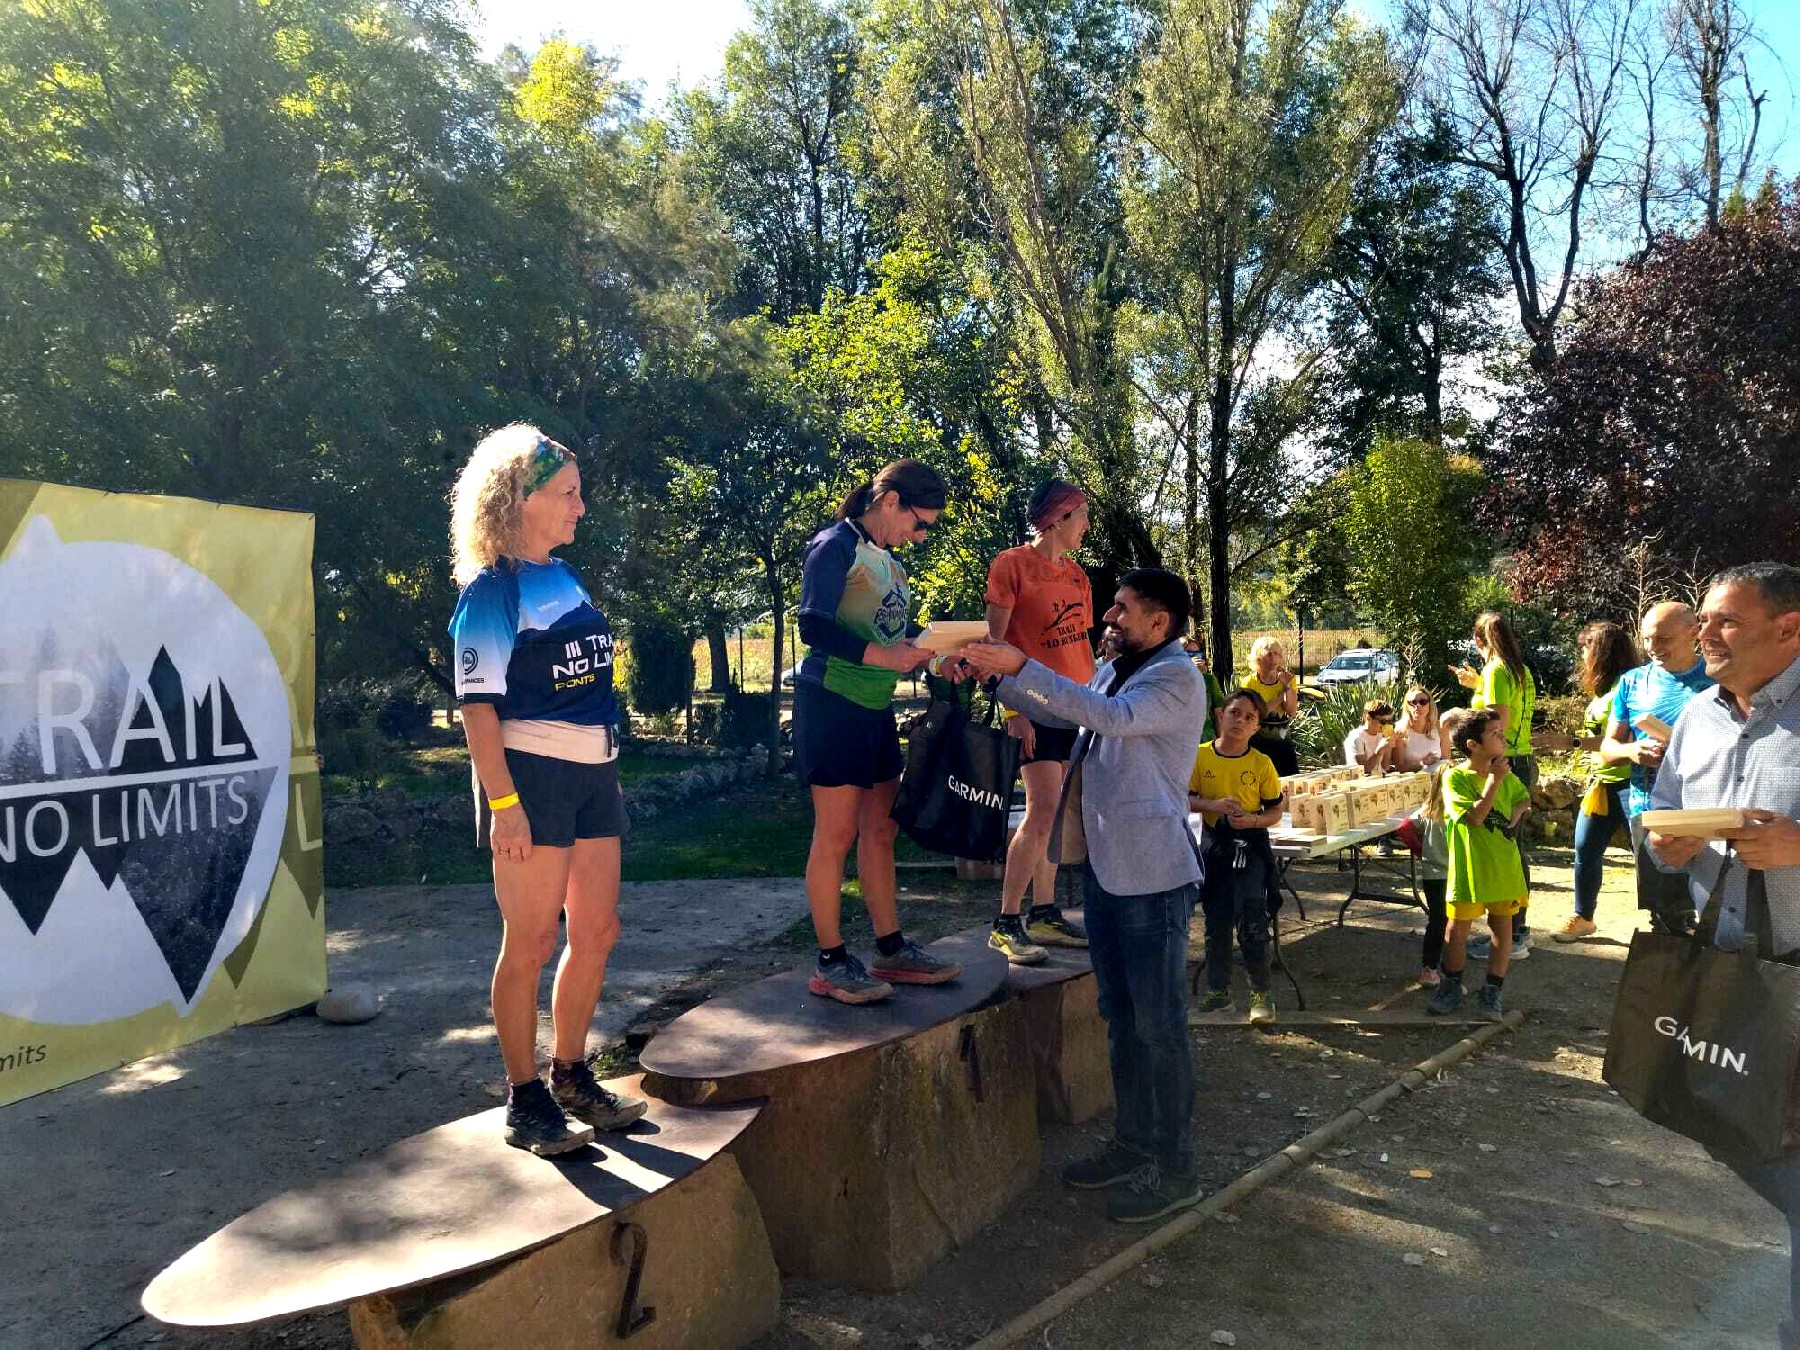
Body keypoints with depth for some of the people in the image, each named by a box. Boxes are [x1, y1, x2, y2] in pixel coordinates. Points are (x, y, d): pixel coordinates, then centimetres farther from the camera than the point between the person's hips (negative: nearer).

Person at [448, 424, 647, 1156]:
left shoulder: (566, 579, 13)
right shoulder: (491, 591, -9)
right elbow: (477, 705, -13)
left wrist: (605, 764, 17)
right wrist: (504, 804, -20)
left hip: (592, 772, 8)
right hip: (530, 772, -8)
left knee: (597, 932, 12)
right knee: (530, 942, 1)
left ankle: (571, 1075, 28)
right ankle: (525, 1099, 15)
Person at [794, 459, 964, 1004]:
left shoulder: (890, 562, 17)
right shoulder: (836, 546, -9)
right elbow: (813, 626, -18)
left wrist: (929, 656, 4)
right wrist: (881, 655, -24)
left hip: (876, 707, 9)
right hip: (833, 703, -9)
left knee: (879, 831, 11)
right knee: (836, 833, -4)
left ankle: (891, 949, 20)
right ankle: (831, 963, 4)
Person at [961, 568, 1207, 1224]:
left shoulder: (1177, 678, -14)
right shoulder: (1113, 671, 13)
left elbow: (1114, 717, -31)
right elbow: (1052, 710, 26)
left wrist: (1020, 667, -32)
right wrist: (992, 673, 12)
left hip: (1152, 873, -9)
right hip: (1105, 866, 9)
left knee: (1159, 1023, -1)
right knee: (1120, 1015, 16)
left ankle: (1174, 1169, 10)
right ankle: (1133, 1142, 29)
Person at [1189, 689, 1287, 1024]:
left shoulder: (1261, 763, -4)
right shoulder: (1200, 756, -1)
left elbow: (1275, 812, 1)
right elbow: (1184, 798, 1)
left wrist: (1253, 820, -18)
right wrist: (1214, 805, -16)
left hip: (1251, 846, -2)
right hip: (1214, 846, 2)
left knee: (1251, 921, -9)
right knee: (1216, 921, 12)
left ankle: (1261, 993, 7)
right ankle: (1218, 989, 27)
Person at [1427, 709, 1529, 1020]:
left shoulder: (1508, 777, 4)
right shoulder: (1455, 777, -12)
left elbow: (1524, 797, 24)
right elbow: (1474, 817, -21)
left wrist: (1517, 811, 2)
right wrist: (1494, 780, -23)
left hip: (1504, 866, 4)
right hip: (1468, 868, -4)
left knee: (1503, 928, 8)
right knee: (1457, 930, 2)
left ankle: (1492, 991, 21)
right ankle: (1450, 986, 21)